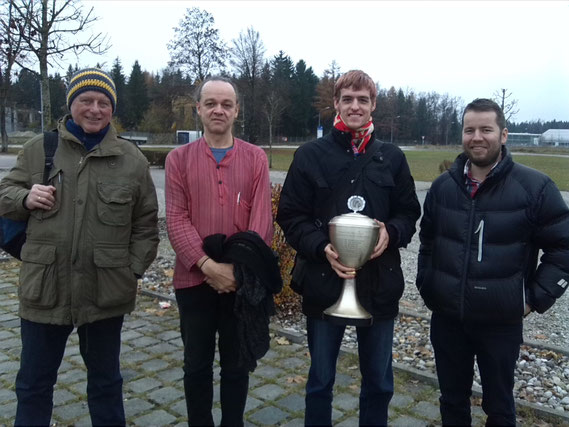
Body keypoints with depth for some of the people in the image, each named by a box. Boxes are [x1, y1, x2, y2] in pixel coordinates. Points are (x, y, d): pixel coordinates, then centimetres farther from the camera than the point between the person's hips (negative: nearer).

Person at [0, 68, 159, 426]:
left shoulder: (132, 160, 2)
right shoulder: (37, 149, 4)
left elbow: (146, 224, 4)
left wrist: (134, 271, -4)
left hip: (106, 292, -1)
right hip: (44, 289, 1)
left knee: (105, 380, 17)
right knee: (33, 382, 16)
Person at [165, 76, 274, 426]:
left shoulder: (256, 157, 2)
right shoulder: (179, 158, 2)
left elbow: (261, 220, -5)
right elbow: (176, 219, -7)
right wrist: (207, 264, -17)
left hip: (243, 280, 0)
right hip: (194, 279, 0)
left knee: (236, 364, 14)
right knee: (196, 365, 14)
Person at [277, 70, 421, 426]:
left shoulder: (392, 157, 5)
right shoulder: (310, 155, -1)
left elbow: (409, 213, 8)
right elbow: (291, 216, -3)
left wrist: (391, 233, -14)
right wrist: (321, 247, -20)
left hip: (380, 284, 2)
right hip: (324, 282, -1)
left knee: (379, 381, 17)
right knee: (321, 379, 15)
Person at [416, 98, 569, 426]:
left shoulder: (534, 186, -10)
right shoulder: (443, 186, 2)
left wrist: (536, 298, -7)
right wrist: (425, 286, 8)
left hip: (501, 322, -3)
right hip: (446, 318, 3)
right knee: (452, 400, 19)